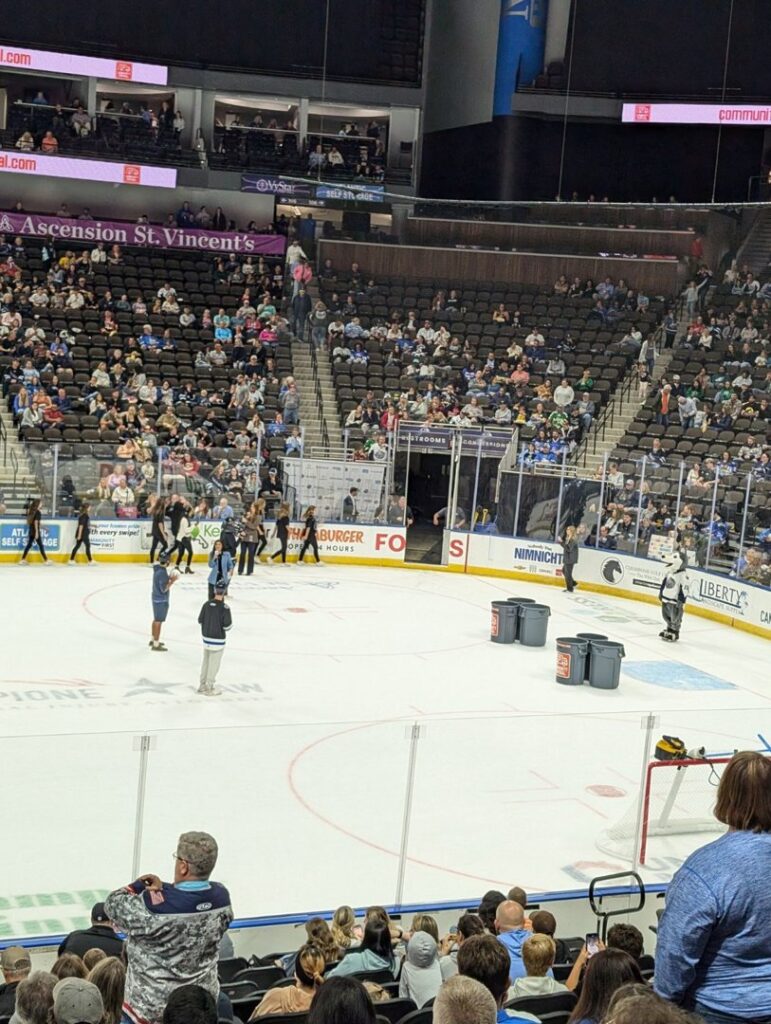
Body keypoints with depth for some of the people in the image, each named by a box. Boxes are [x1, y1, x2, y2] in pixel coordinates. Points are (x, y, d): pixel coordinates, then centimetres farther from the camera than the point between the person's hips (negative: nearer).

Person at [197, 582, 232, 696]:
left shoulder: (207, 604, -5)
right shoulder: (224, 608, -20)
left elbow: (200, 620, 3)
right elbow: (227, 626, -16)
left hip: (206, 637, 6)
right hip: (218, 640, -6)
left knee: (206, 661, 19)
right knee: (214, 664, 6)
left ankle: (202, 685, 30)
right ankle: (209, 688, 13)